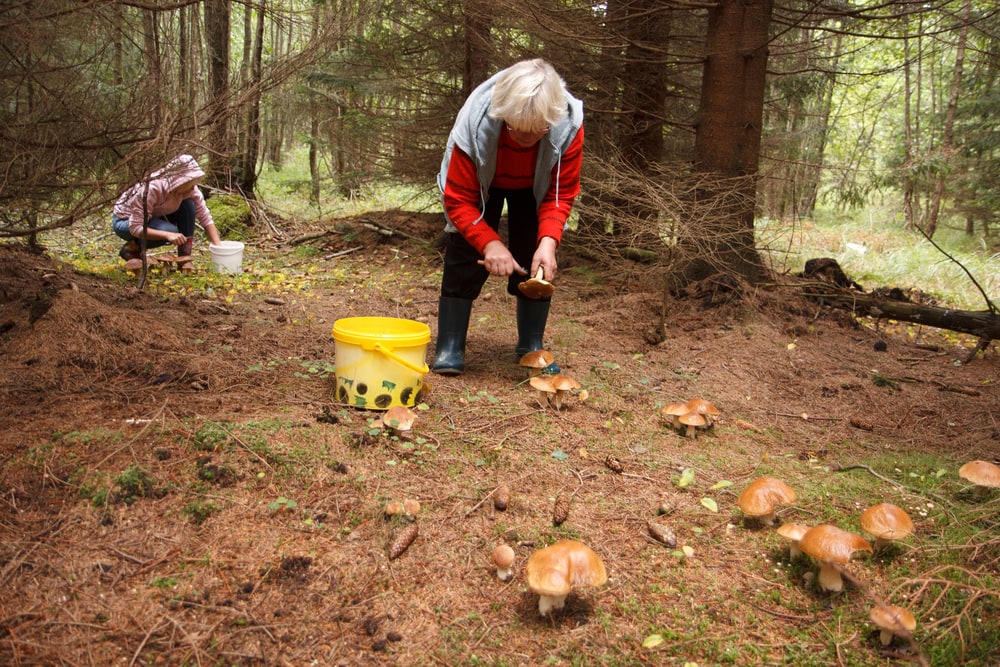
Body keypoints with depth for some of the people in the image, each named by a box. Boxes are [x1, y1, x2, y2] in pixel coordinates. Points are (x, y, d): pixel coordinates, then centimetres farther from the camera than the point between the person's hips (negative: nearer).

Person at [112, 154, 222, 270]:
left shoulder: (190, 189, -20)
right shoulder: (151, 188, -36)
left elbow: (206, 218, -16)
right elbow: (135, 227, -35)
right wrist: (167, 235, -48)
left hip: (154, 217, 6)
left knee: (189, 205, -20)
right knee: (169, 230, -34)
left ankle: (185, 259, -15)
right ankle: (132, 248, -6)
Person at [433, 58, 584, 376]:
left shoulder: (569, 126, -36)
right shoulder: (474, 123, -40)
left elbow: (561, 193, -24)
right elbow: (459, 199, -32)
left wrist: (548, 240, -41)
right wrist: (488, 242, -45)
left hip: (533, 188, 2)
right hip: (481, 184, -1)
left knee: (537, 263, -7)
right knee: (464, 256, -12)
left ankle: (531, 347, 8)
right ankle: (449, 349, -2)